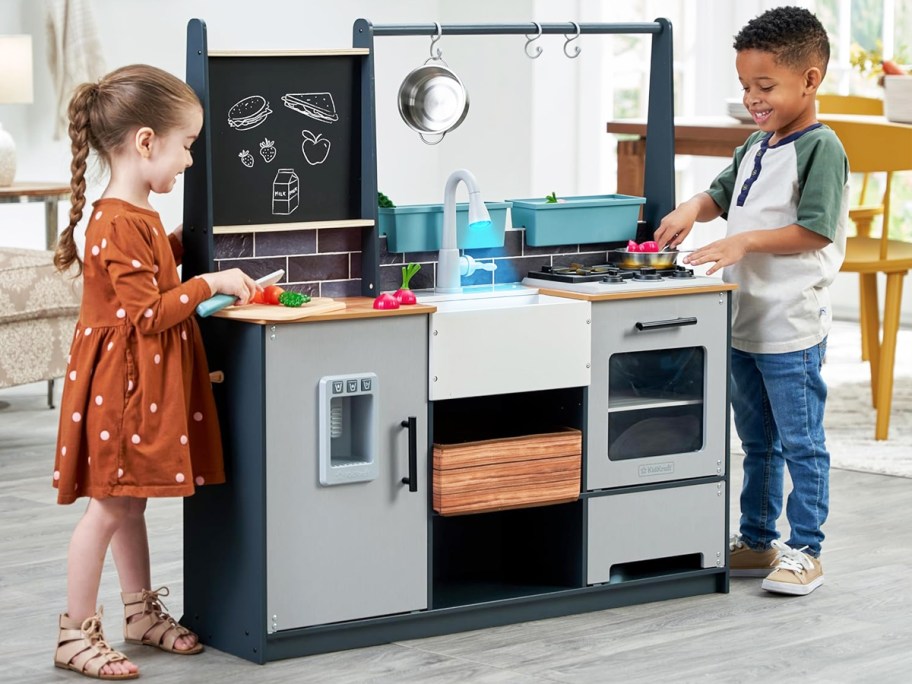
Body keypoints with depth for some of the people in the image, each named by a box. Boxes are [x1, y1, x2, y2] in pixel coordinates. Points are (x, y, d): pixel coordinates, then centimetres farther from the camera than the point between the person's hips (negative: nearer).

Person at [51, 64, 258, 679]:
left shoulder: (139, 215, 10)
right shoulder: (119, 226, -23)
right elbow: (147, 313, -24)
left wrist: (181, 241, 15)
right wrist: (209, 284, -19)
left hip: (146, 383, 10)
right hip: (119, 383, -10)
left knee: (131, 502, 18)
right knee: (108, 507, -4)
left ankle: (142, 612, 28)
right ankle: (76, 634, 4)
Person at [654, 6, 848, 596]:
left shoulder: (820, 148, -14)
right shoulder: (757, 147, 13)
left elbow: (816, 230, -21)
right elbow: (723, 191, 24)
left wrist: (744, 242, -27)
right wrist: (692, 210, 2)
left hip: (793, 327, -9)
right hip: (745, 322, 9)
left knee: (801, 444, 0)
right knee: (758, 443, 17)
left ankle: (805, 552, 6)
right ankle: (757, 543, 27)